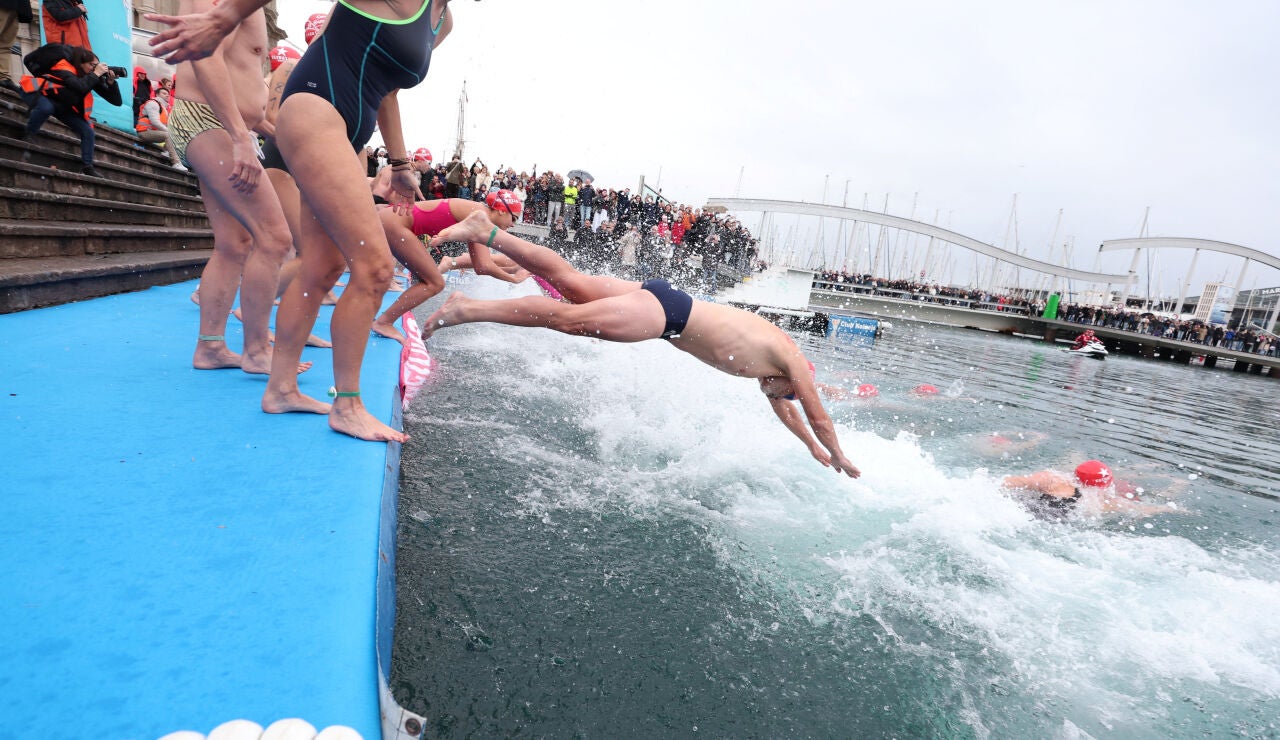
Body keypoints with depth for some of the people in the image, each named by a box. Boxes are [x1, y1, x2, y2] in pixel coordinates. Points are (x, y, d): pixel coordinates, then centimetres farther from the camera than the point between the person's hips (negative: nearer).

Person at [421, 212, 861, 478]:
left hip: (662, 302, 7)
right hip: (666, 312, -7)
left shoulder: (765, 364, 23)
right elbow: (818, 417, 9)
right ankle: (469, 309, -18)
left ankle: (485, 231, 7)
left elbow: (781, 408, 37)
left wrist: (813, 448, 45)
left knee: (569, 280, 6)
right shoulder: (793, 360, 3)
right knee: (570, 319, -15)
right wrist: (839, 458, 25)